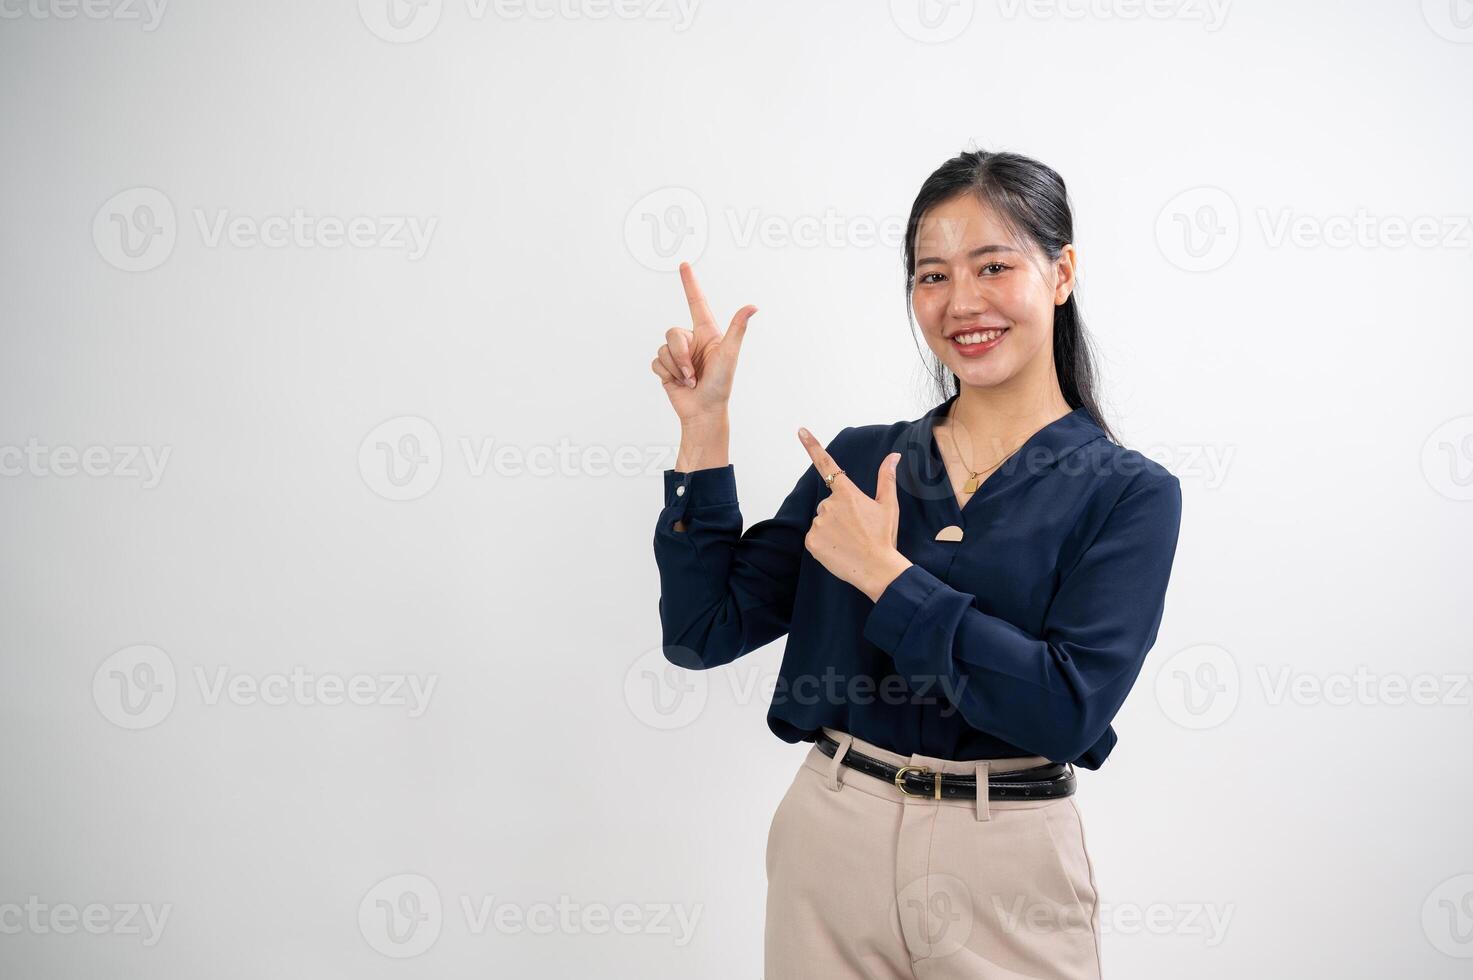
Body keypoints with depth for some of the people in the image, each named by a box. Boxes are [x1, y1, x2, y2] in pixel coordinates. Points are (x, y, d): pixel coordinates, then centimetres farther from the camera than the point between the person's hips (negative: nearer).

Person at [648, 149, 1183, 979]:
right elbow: (704, 630, -2)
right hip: (828, 844, 3)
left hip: (1006, 875, -3)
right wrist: (705, 421, -6)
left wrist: (884, 573, -18)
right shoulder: (858, 460, 3)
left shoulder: (1129, 494, -6)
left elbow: (1070, 707, -19)